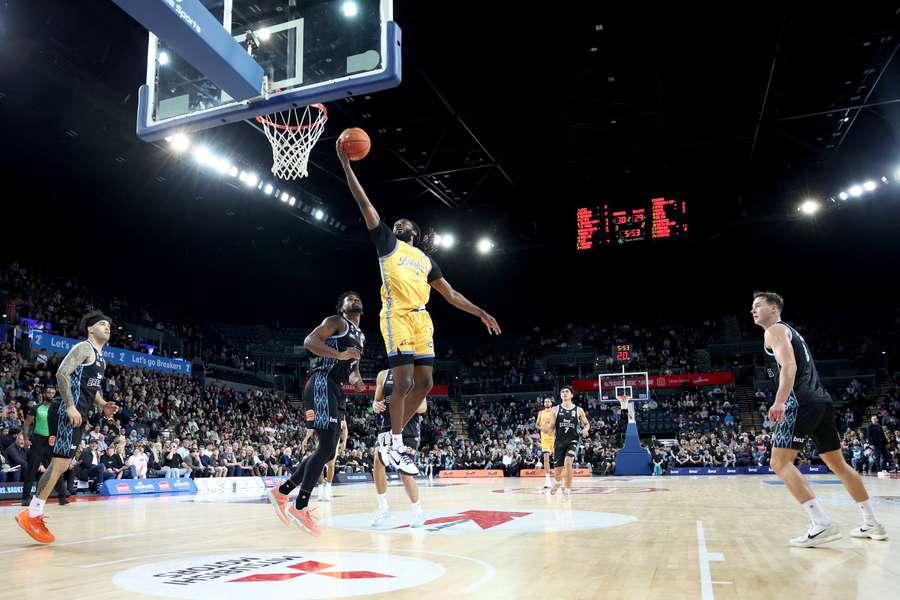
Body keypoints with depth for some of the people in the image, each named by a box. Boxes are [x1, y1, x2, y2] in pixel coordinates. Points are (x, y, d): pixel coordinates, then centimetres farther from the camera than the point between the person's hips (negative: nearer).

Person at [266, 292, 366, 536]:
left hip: (334, 390, 10)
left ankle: (281, 492, 16)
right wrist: (339, 354, -23)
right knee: (326, 447, -16)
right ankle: (300, 507, -11)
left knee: (328, 451, 8)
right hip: (322, 384, -10)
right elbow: (309, 341, -13)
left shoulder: (360, 337, 25)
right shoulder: (336, 322, 0)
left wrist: (356, 379, 10)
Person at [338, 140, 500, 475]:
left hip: (421, 319, 6)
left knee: (424, 383, 2)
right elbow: (364, 203, 6)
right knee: (404, 382, -12)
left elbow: (450, 294, 22)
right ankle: (396, 444, 2)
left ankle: (392, 436, 16)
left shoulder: (426, 260, 26)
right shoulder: (388, 243, 13)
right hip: (396, 316, -6)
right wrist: (346, 164, 1)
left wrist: (480, 313, 14)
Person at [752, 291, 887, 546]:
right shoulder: (790, 331, 27)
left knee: (780, 462, -10)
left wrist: (779, 402, -30)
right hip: (822, 400, 10)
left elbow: (789, 366, -18)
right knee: (838, 464, 19)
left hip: (802, 402, -10)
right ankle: (872, 524, 25)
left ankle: (822, 524, -19)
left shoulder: (774, 331, -2)